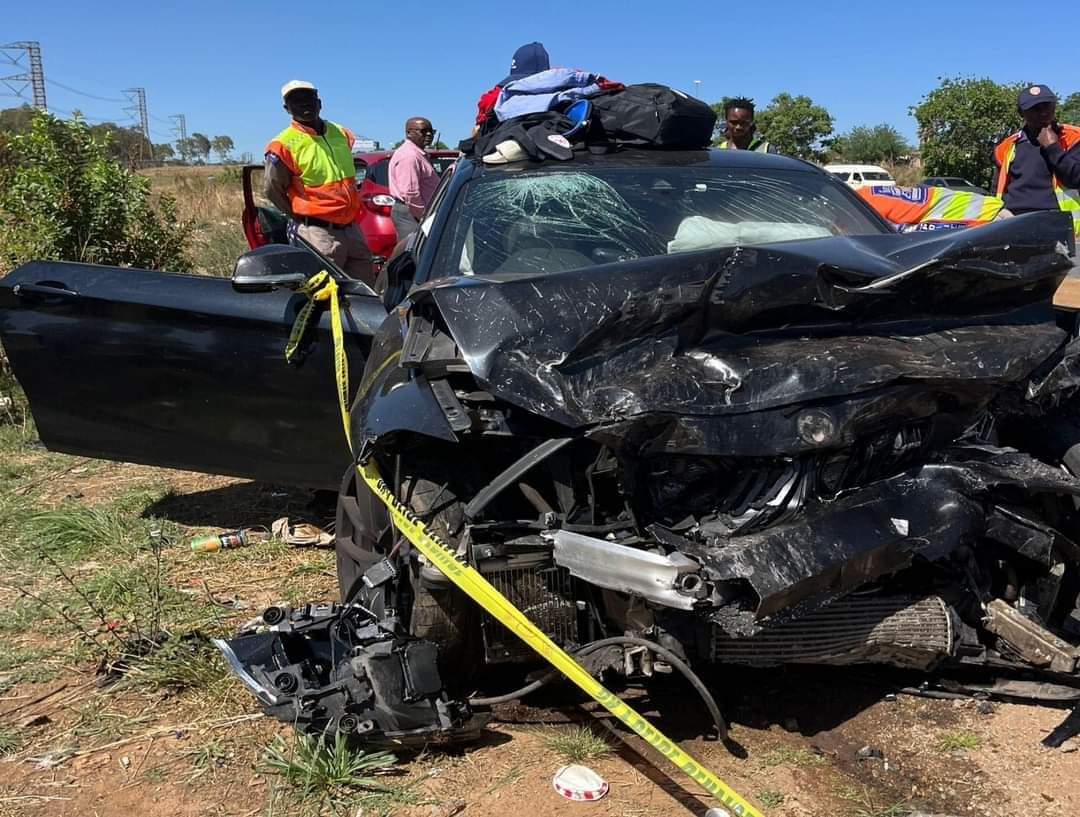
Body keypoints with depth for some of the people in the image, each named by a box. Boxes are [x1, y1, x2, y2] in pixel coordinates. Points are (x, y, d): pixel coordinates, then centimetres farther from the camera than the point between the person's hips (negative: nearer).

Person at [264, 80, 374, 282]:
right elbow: (272, 189, 1)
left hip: (351, 228, 7)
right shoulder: (284, 145, -7)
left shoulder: (341, 135, 12)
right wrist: (299, 215, 7)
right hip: (317, 233, -7)